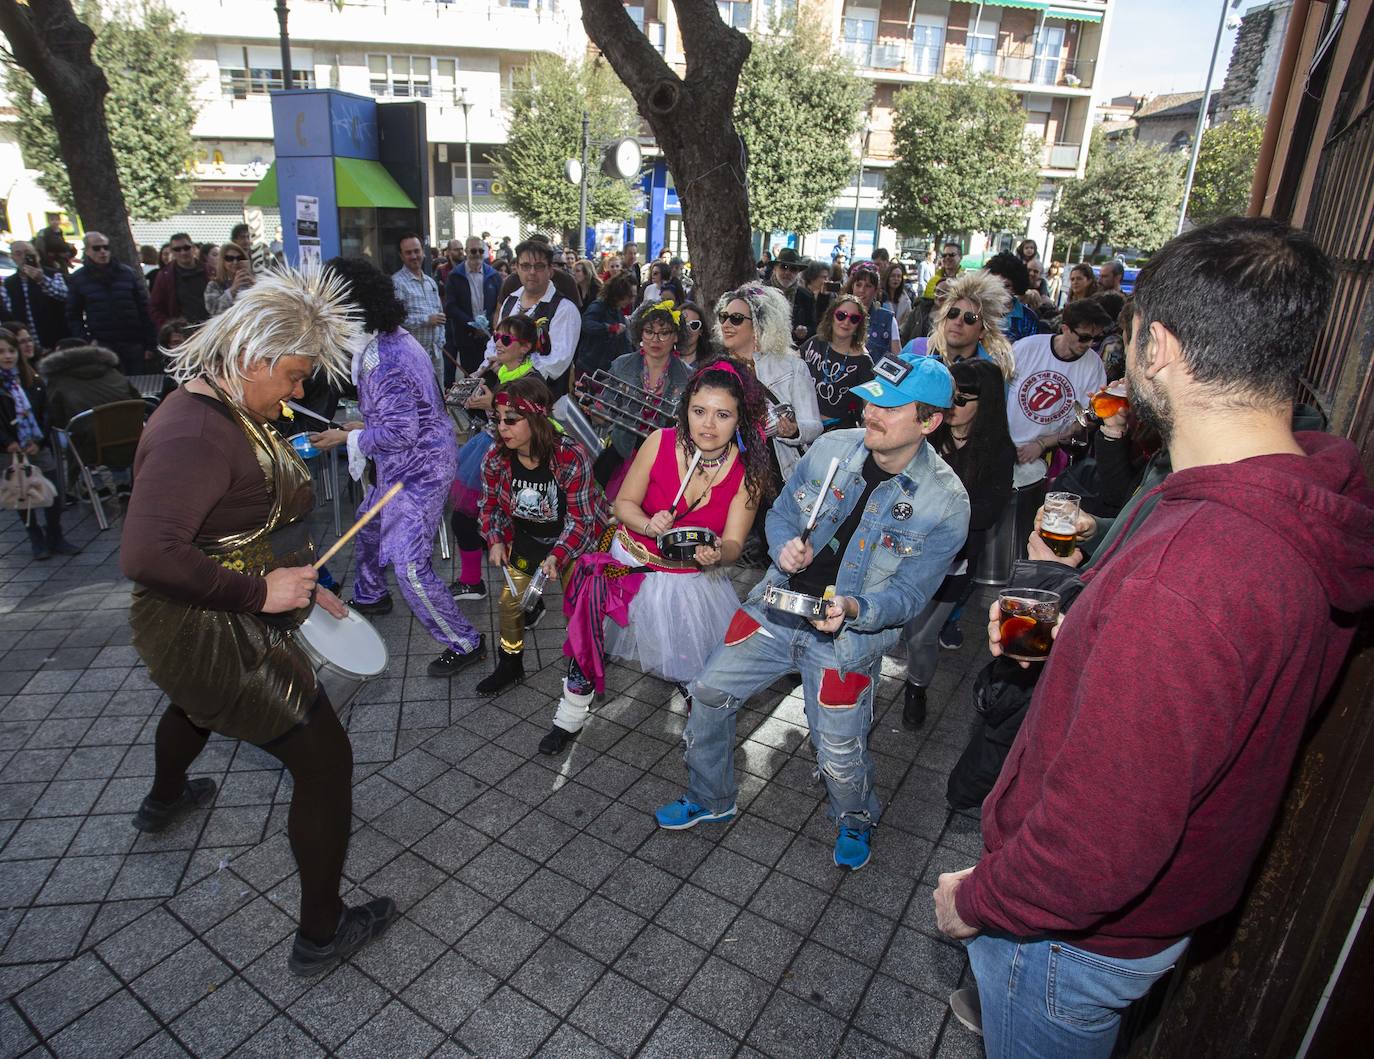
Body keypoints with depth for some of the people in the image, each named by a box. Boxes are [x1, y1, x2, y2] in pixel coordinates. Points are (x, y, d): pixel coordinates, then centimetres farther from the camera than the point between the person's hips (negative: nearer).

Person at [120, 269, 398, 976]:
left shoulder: (230, 411, 2)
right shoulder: (195, 432, -30)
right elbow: (147, 555, -40)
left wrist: (296, 583, 7)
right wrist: (260, 591, -32)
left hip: (220, 624, 11)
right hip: (210, 638, -11)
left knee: (196, 702, 40)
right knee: (325, 760, -2)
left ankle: (164, 801, 74)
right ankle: (320, 934, 16)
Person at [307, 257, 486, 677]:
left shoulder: (384, 359, -26)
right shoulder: (394, 339, 6)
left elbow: (400, 433, -25)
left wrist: (346, 437, -13)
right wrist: (362, 426, 15)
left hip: (417, 470, -11)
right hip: (402, 465, 11)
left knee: (409, 566, -11)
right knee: (367, 528, 29)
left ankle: (464, 643, 0)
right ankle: (370, 597, 53)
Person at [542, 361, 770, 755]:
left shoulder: (750, 471, -12)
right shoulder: (660, 442, -13)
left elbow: (732, 543, -10)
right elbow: (624, 503, -3)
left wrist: (716, 553, -32)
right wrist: (648, 525, -24)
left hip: (694, 579, 0)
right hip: (632, 563, 1)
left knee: (706, 678, -3)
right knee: (593, 588, -21)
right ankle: (572, 714, -1)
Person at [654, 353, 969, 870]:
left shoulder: (945, 503, -15)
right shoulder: (831, 447, -7)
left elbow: (907, 594, -12)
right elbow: (780, 512, 6)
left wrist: (852, 608, -31)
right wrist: (785, 547, -16)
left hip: (848, 637, -3)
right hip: (777, 606, 4)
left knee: (840, 759, 0)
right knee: (709, 694, 8)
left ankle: (855, 821, 39)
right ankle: (710, 798, 36)